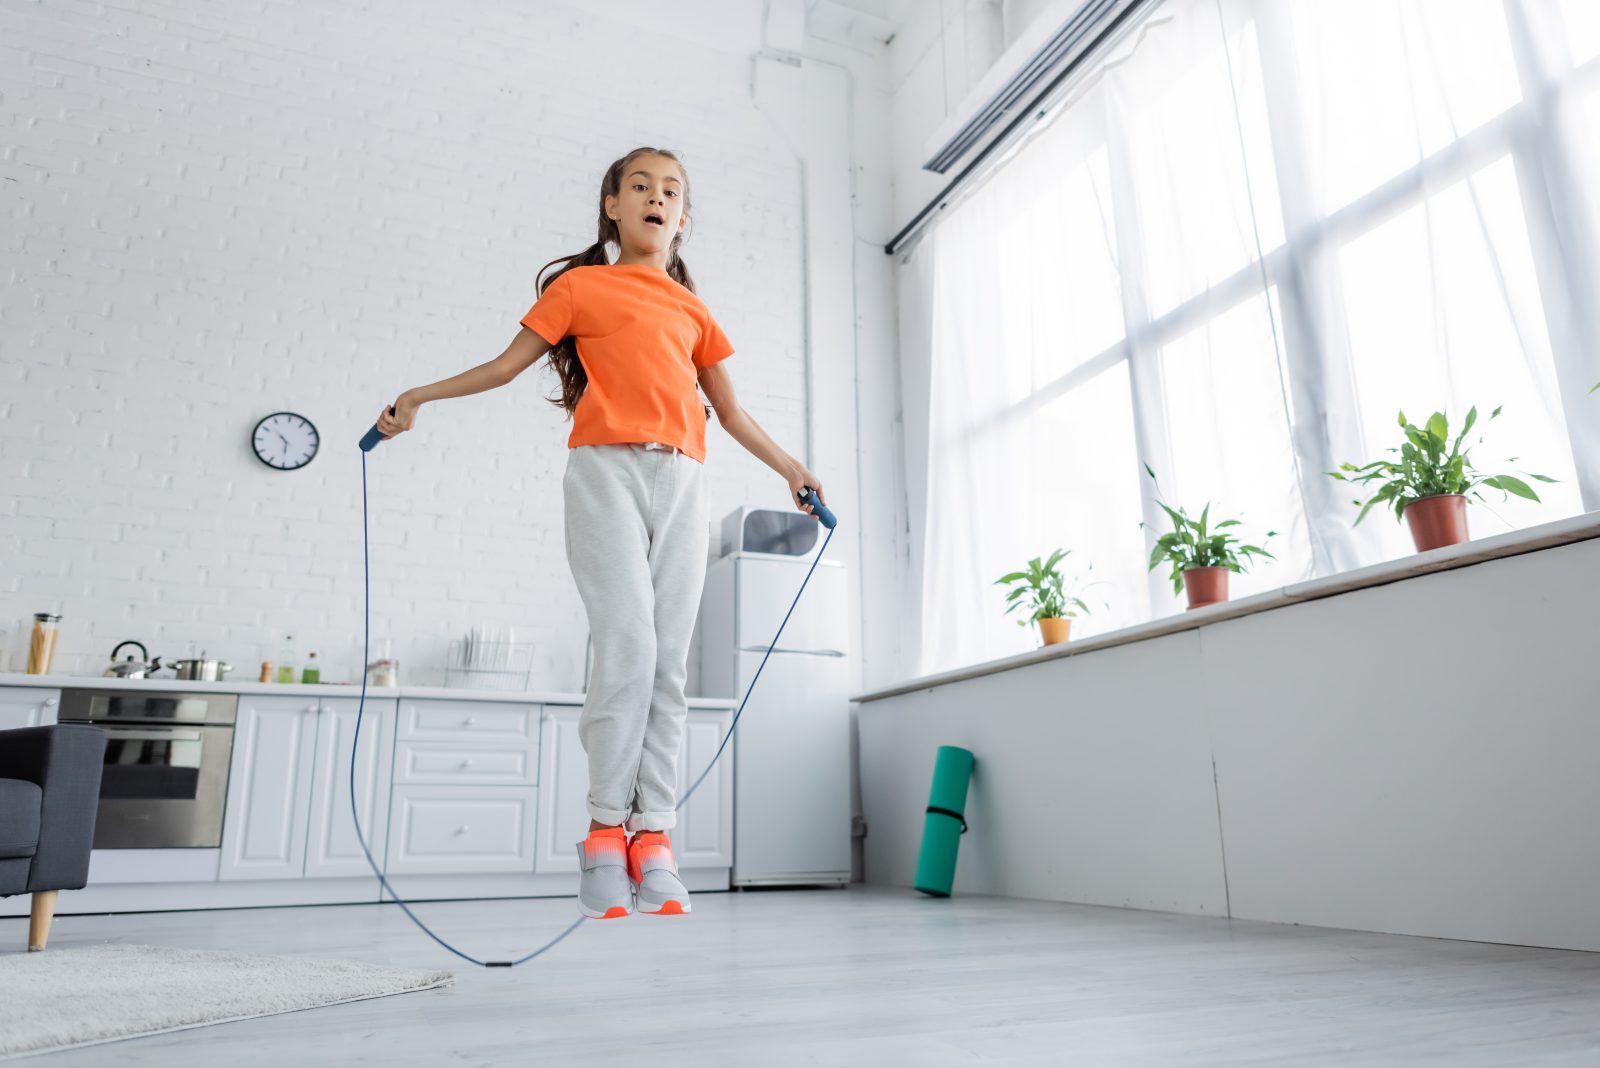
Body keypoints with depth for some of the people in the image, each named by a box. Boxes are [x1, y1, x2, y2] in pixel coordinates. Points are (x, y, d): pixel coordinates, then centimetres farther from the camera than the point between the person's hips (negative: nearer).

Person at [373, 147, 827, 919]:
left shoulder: (693, 310, 23)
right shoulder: (583, 284, 15)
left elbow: (732, 413, 24)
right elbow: (507, 365, 13)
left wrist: (790, 468, 19)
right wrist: (419, 396, 6)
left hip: (681, 483, 4)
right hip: (607, 470, -3)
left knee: (669, 660, -5)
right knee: (628, 645, -18)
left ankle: (654, 832, -2)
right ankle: (607, 826, -7)